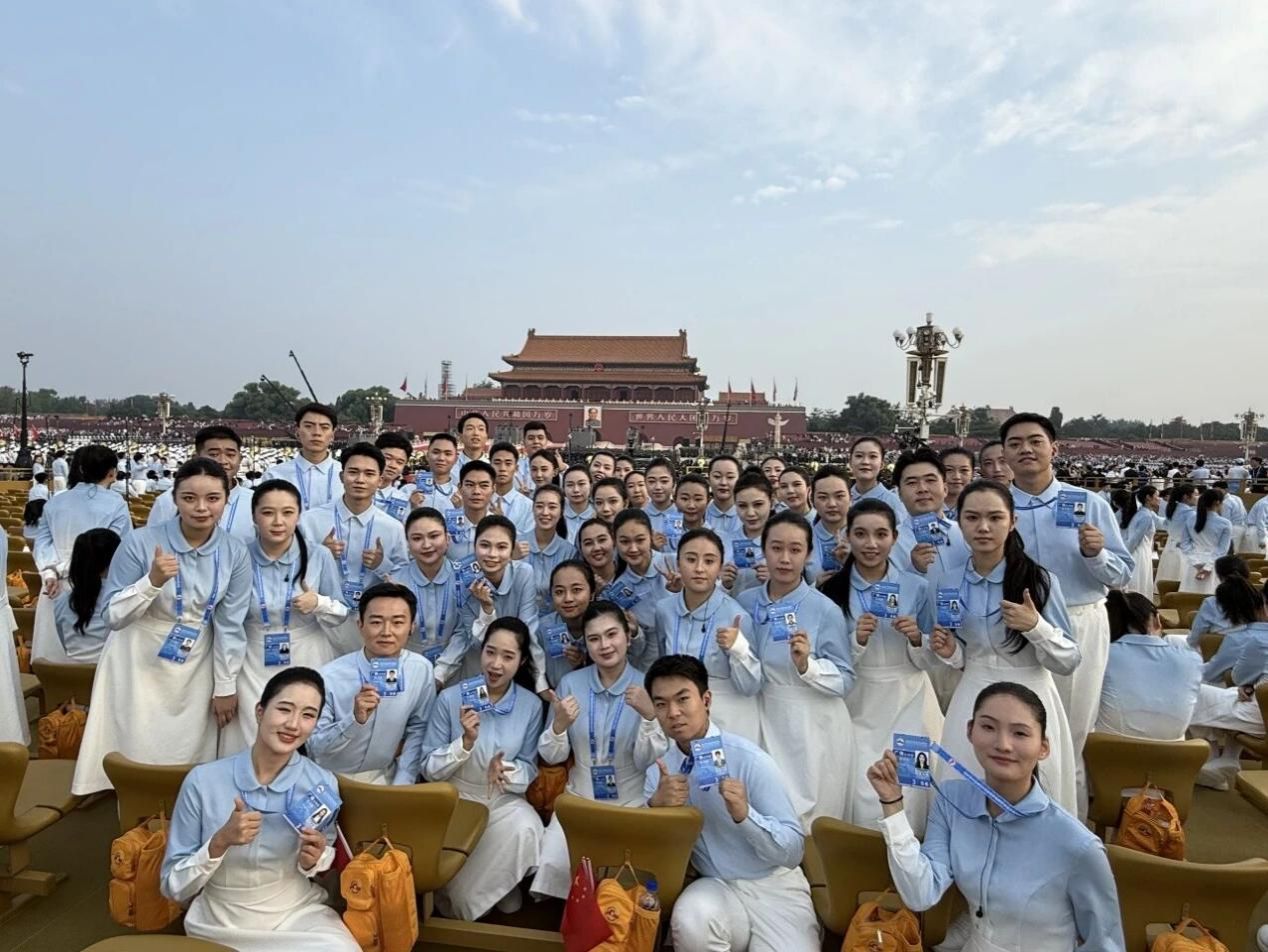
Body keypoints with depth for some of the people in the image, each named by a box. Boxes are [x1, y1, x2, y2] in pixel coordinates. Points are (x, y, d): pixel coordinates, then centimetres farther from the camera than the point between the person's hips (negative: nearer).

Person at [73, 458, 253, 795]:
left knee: (190, 757, 10)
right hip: (139, 666, -2)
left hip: (195, 670, 2)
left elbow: (230, 624, -3)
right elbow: (113, 616, -13)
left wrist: (225, 686, 1)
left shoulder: (235, 554, -9)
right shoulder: (140, 542, -16)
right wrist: (153, 581, -30)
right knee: (140, 756, 7)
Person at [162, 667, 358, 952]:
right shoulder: (202, 781, -11)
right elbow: (173, 887, -5)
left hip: (298, 914, 1)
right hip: (222, 925, -1)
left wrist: (312, 861, -13)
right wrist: (220, 842, -22)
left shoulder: (323, 784, -9)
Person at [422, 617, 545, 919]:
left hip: (505, 800, 2)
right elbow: (429, 768, -9)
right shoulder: (450, 697, -10)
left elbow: (530, 769, 2)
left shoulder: (531, 705, -4)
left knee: (525, 829, -29)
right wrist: (466, 741, -26)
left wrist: (506, 769, -21)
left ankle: (460, 899, 0)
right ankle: (461, 899, 7)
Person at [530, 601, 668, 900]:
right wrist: (560, 724, -23)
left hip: (632, 804, -2)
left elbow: (647, 763, -13)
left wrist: (649, 716, -30)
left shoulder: (647, 687, -10)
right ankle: (565, 910, 15)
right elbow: (550, 757, -1)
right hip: (579, 800, 2)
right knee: (552, 864, -17)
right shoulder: (570, 683, -5)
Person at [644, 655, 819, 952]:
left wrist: (745, 814, -31)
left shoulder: (750, 760, -15)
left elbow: (793, 852, -13)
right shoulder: (658, 773, 0)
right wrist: (655, 807, -20)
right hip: (715, 887, 2)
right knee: (690, 919, -31)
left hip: (773, 887, -2)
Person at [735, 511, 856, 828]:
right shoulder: (745, 602, 0)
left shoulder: (826, 610, -11)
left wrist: (806, 665, -26)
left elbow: (845, 679, -11)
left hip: (815, 728, -3)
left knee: (812, 823, 7)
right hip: (765, 722, 4)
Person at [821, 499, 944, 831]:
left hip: (908, 702, 1)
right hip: (858, 704, -1)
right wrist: (857, 640, -20)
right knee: (864, 796, -3)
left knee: (911, 789, 2)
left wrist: (917, 639, -16)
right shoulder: (833, 590, -5)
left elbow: (933, 659, 4)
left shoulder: (917, 587, -3)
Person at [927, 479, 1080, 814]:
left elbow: (1070, 661, -7)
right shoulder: (944, 578, -2)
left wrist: (1036, 627, -24)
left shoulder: (1039, 579, -11)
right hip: (972, 700, 3)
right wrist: (950, 652, -9)